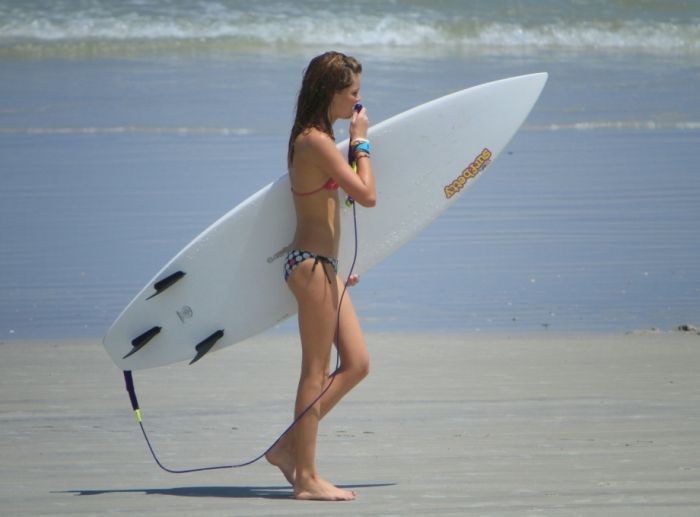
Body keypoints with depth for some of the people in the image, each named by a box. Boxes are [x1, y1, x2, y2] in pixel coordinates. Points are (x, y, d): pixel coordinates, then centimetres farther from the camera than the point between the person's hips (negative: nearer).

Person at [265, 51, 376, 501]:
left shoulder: (313, 138, 15)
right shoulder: (318, 141, -17)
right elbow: (367, 194, -20)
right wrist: (361, 141, -9)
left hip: (321, 265, 10)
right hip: (312, 265, -10)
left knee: (357, 364, 10)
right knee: (317, 372, -4)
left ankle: (289, 447, 15)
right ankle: (307, 477, 1)